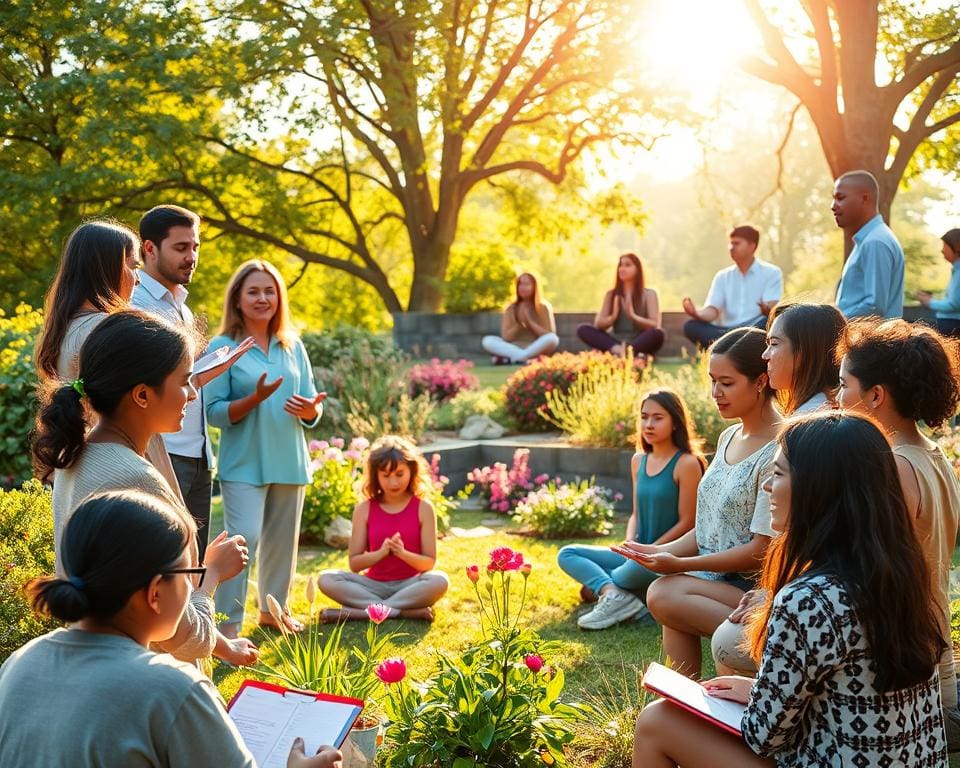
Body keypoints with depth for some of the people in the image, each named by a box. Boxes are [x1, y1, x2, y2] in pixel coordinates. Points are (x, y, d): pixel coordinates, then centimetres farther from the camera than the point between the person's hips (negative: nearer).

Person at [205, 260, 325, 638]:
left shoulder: (293, 347, 9)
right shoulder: (223, 347, -4)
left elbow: (312, 406, 10)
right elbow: (214, 411, -9)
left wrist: (309, 409, -13)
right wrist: (255, 399, -23)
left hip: (289, 461, 5)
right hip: (244, 462, -5)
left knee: (282, 540, 13)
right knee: (243, 538, -15)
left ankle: (273, 608, 32)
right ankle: (228, 623, -8)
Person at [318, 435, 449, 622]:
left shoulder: (423, 508, -1)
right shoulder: (364, 509, 2)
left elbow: (429, 562, -2)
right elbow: (354, 563, 0)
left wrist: (403, 553, -22)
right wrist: (381, 553, -19)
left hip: (409, 585, -1)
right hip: (374, 585, 1)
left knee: (440, 581, -34)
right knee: (326, 579, -24)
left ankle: (360, 611, -31)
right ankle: (405, 612, -31)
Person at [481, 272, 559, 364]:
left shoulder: (544, 308, 3)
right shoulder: (511, 309, 7)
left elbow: (551, 336, -6)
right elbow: (506, 337, 0)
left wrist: (530, 321, -12)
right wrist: (519, 323, -13)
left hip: (537, 350, -2)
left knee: (553, 339, -33)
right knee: (487, 340, -20)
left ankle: (510, 358, -33)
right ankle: (525, 358, -34)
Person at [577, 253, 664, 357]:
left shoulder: (648, 294, 9)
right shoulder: (611, 294, 15)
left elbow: (656, 326, -2)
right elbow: (598, 324, 8)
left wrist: (633, 315, -15)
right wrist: (613, 317, -12)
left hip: (640, 344, -2)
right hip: (615, 343, 2)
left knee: (658, 334, -35)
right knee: (582, 329, -21)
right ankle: (617, 349, -42)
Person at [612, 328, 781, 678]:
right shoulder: (728, 438, 12)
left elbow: (762, 551, -17)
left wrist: (680, 565, -16)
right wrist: (662, 551, -1)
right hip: (719, 579, 8)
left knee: (663, 595, -23)